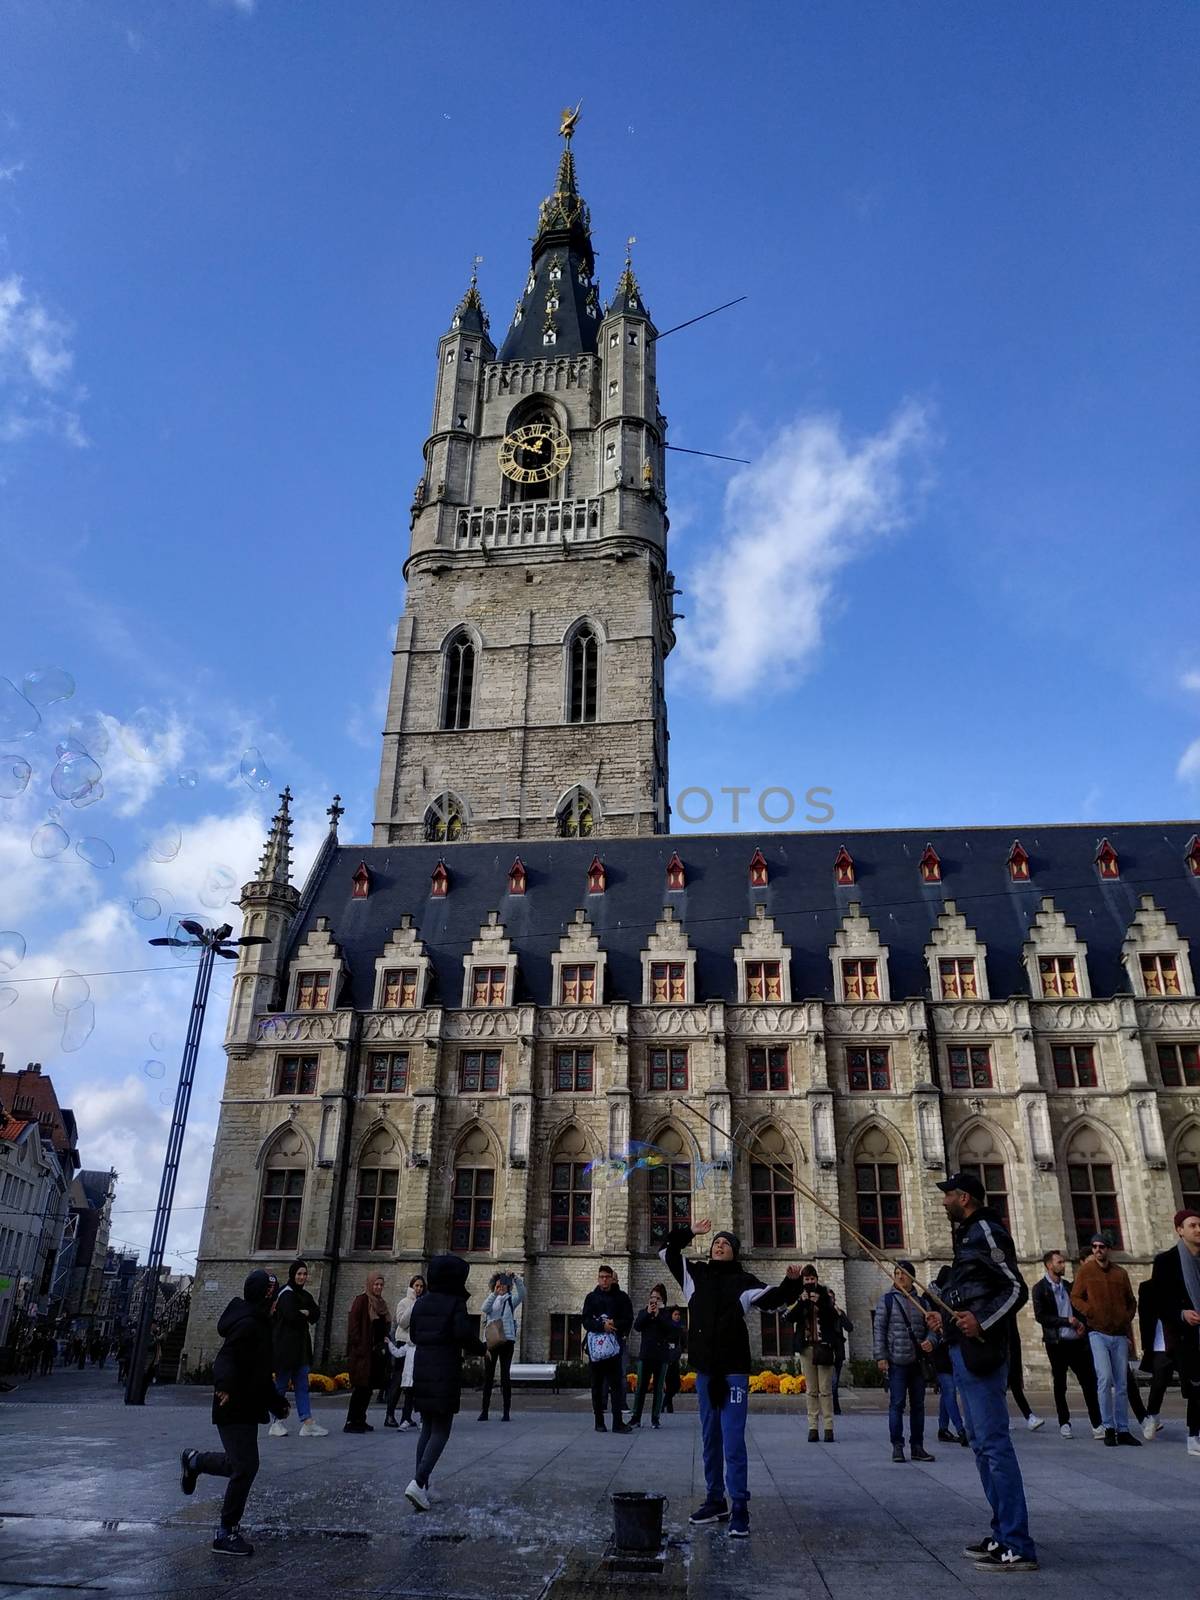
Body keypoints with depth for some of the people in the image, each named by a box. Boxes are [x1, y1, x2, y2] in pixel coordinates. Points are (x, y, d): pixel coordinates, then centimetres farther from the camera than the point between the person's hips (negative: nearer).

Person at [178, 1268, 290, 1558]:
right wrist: (225, 1386, -50)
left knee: (241, 1463, 18)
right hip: (236, 1407, -10)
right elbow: (226, 1359, -32)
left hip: (246, 1406, 10)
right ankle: (227, 1534, 6)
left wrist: (276, 1401, 27)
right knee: (245, 1467, -6)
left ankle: (194, 1461, 38)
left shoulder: (257, 1322, 13)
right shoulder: (248, 1323, -19)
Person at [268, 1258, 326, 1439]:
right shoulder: (286, 1294, -10)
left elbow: (316, 1313, 6)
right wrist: (306, 1316, -6)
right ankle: (277, 1422, 12)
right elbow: (291, 1315, -23)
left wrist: (304, 1313, -13)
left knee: (302, 1385, 4)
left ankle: (307, 1423, 2)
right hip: (285, 1346, -8)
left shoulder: (304, 1295, 15)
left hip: (300, 1347, 8)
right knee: (282, 1384, 2)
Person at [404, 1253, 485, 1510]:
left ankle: (421, 1486, 13)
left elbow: (413, 1334, 12)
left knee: (427, 1428, 16)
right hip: (446, 1373, -6)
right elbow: (465, 1335, -18)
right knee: (441, 1431, 0)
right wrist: (482, 1348, 1)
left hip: (421, 1370, 6)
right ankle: (418, 1482, -15)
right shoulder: (455, 1303, -10)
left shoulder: (421, 1302, 8)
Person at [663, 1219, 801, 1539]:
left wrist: (790, 1283, -31)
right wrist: (691, 1233, 6)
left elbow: (772, 1299, -14)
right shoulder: (695, 1274, 8)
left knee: (733, 1441, -6)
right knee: (710, 1439, 15)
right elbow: (668, 1251, 13)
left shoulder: (743, 1281, -2)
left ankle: (740, 1509, 0)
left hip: (734, 1371, -5)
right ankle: (715, 1501, 27)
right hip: (704, 1370, 5)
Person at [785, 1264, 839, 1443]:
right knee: (811, 1390, 4)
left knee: (826, 1389, -3)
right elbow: (787, 1317, -5)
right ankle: (813, 1427, 7)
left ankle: (828, 1427, 1)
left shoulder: (825, 1294, 4)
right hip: (806, 1347, 1)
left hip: (824, 1346, -1)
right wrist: (801, 1302, -17)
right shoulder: (797, 1297, 7)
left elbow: (834, 1316, -5)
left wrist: (820, 1303, -18)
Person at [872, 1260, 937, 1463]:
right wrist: (881, 1356, -10)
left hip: (918, 1362, 4)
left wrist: (930, 1342, -10)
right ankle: (897, 1446, 4)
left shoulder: (921, 1302, 11)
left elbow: (930, 1328, 12)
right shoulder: (887, 1300, 0)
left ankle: (917, 1446, 18)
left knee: (918, 1405, 9)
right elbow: (879, 1330, -3)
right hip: (896, 1361, -4)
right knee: (897, 1404, -3)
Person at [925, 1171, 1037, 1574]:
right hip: (964, 1350, 11)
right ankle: (1002, 1535, 22)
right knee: (981, 1444, 14)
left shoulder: (986, 1231, -11)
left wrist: (981, 1322, -26)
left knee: (994, 1444, -9)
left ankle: (1017, 1547, -5)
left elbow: (1017, 1288, -17)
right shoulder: (968, 1235, 18)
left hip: (980, 1351, -11)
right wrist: (947, 1317, 17)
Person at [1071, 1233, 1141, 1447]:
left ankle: (1123, 1430, 16)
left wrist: (1128, 1319, 3)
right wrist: (1091, 1313, -15)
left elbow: (1131, 1301, 20)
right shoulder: (1085, 1271, 2)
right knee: (1105, 1378, -15)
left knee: (1122, 1384, 7)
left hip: (1120, 1334, 4)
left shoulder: (1121, 1273, 10)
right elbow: (1075, 1298, 1)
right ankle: (1108, 1428, -4)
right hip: (1098, 1333, -3)